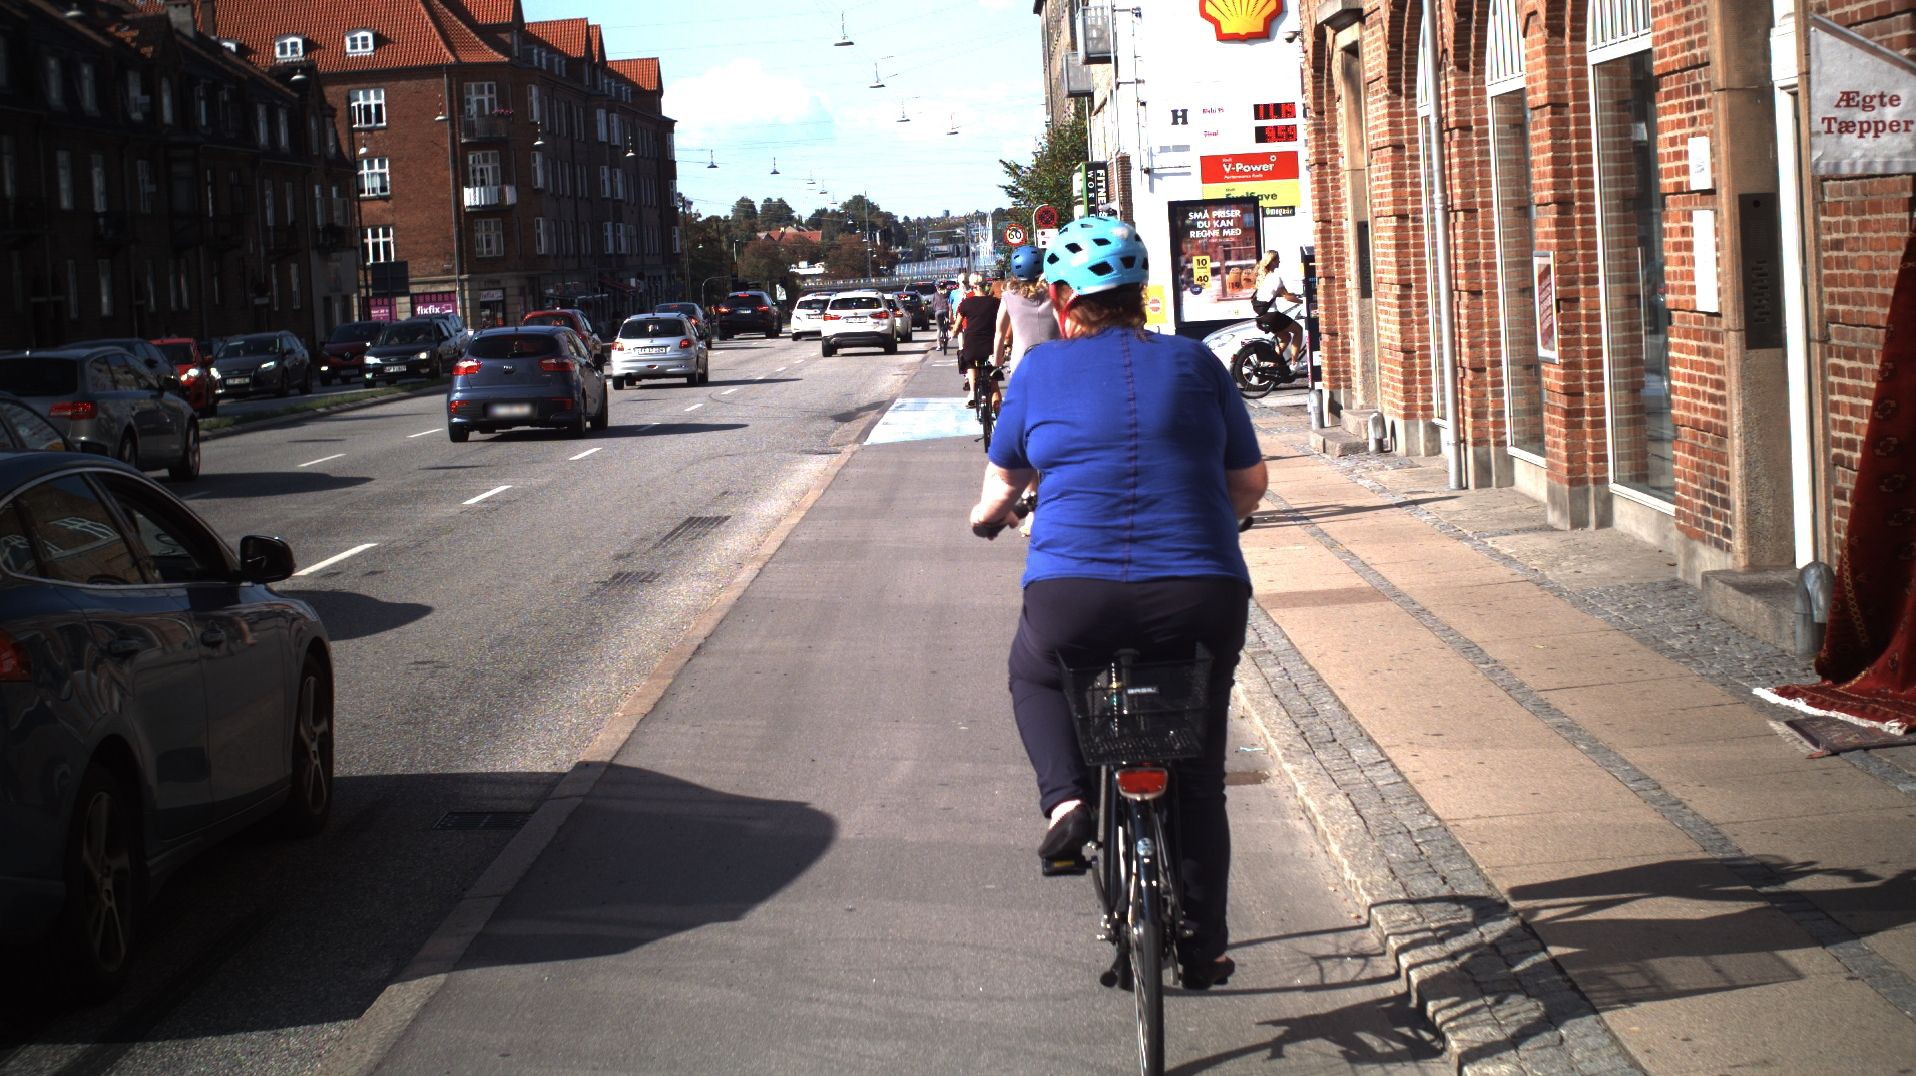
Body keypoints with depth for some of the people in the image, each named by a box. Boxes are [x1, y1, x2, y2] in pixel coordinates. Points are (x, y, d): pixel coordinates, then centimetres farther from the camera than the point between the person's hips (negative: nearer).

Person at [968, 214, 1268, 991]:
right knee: (1198, 775, 21)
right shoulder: (1194, 364, 9)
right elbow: (1249, 482, 17)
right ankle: (1204, 946, 25)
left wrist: (989, 516, 43)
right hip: (1202, 599, 2)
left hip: (1076, 600, -1)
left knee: (1034, 671, 33)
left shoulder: (1042, 369, 6)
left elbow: (1004, 476, 20)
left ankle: (1067, 800, 11)